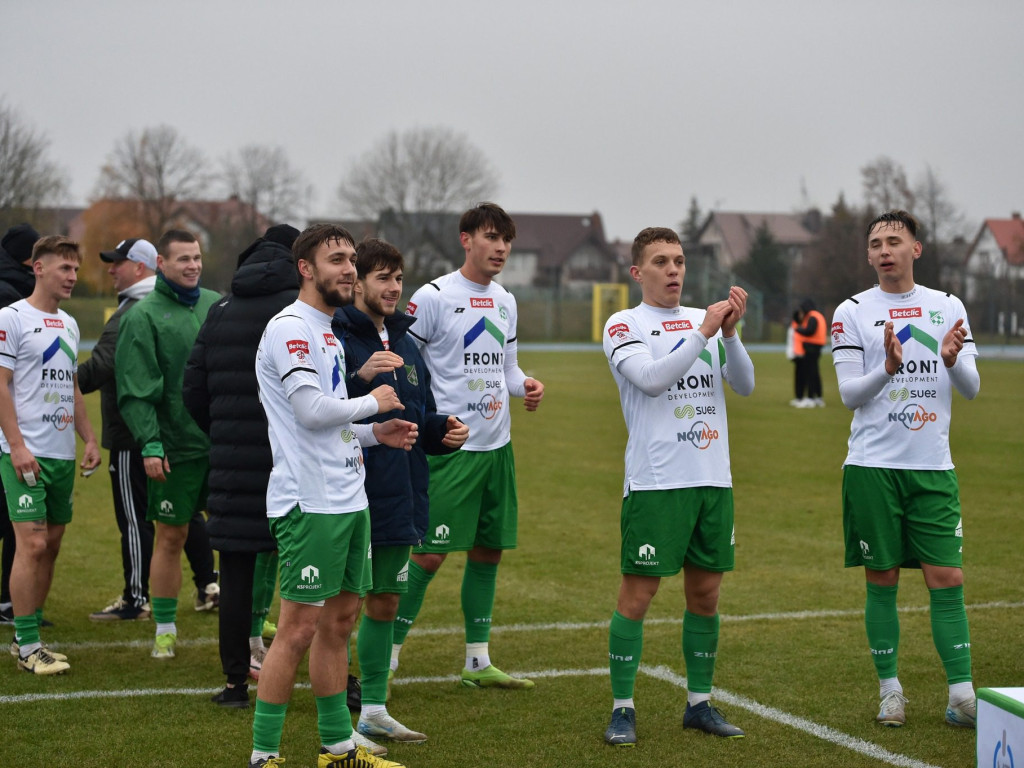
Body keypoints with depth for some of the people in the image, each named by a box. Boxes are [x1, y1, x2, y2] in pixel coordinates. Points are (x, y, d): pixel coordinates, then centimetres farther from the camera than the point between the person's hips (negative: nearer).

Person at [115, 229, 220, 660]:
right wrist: (150, 443, -19)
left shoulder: (217, 306, 8)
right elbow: (136, 390, -11)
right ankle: (165, 628, 15)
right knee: (170, 537, 4)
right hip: (176, 446, -4)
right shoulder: (143, 317, -5)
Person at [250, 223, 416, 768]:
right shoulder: (289, 327, -12)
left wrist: (374, 433, 11)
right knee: (299, 629, -7)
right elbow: (312, 411, -22)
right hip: (309, 503, -10)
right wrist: (374, 403, -7)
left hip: (347, 498, 10)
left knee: (339, 621, 14)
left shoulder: (327, 332, 19)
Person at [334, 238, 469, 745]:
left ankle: (374, 709, 27)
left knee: (385, 602, 15)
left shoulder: (405, 343, 15)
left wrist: (443, 430, 4)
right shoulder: (335, 337, -10)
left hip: (399, 497, 8)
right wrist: (360, 377, -34)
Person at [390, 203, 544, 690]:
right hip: (450, 447, -7)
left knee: (489, 550, 10)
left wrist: (525, 386, 1)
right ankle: (387, 656, 3)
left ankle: (478, 662, 20)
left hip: (497, 446, 7)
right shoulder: (434, 297, -8)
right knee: (430, 553, -8)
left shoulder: (505, 301, 13)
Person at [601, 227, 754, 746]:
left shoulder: (705, 319, 13)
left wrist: (730, 331, -11)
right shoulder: (623, 326, 0)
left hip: (713, 480, 5)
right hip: (655, 483, -5)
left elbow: (744, 385, 3)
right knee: (637, 593, -4)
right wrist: (703, 332, -19)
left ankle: (699, 702, 20)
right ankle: (622, 708, 4)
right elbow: (651, 377, -17)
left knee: (705, 592, 9)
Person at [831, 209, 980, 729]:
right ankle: (889, 690, 12)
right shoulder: (853, 312, 1)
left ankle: (962, 694, 1)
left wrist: (953, 361, -18)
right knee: (882, 579, 3)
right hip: (873, 466, -1)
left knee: (947, 578, -2)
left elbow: (971, 389, 4)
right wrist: (888, 368, -23)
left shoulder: (948, 307, 7)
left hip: (933, 466, 2)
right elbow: (849, 393, -5)